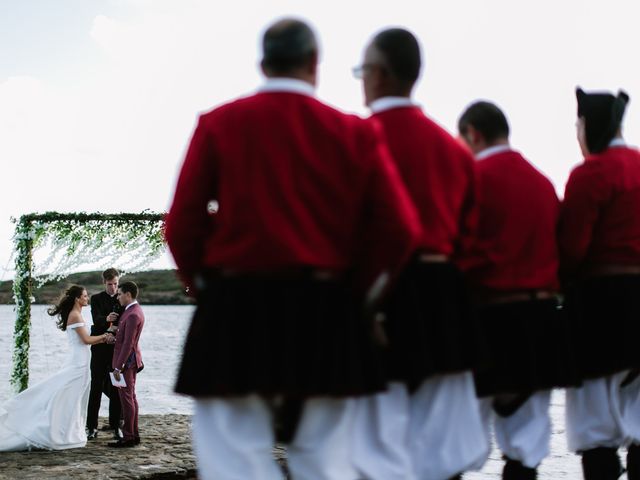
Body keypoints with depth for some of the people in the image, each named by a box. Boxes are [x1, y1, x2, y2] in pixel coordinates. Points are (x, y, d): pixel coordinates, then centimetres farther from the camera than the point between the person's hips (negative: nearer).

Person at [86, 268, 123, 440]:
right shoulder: (96, 299, 3)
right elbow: (96, 319, -14)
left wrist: (117, 327, -22)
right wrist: (107, 319, -37)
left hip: (118, 349, 1)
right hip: (100, 348, -1)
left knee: (115, 388, 4)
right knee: (96, 387, -2)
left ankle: (115, 425, 10)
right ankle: (92, 427, 0)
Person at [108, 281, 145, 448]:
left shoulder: (132, 315, -21)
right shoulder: (135, 310, 12)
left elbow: (128, 343, -23)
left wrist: (119, 367, -22)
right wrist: (115, 337, 2)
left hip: (126, 361, -10)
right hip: (130, 361, 10)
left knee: (127, 398, -6)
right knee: (131, 398, 14)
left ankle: (128, 437, -3)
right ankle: (134, 434, 20)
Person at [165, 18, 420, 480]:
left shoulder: (219, 124, 0)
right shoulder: (355, 132, 2)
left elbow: (183, 226, -1)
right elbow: (400, 231, -1)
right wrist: (358, 296, 13)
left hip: (236, 313, -1)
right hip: (325, 315, 2)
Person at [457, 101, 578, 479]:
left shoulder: (471, 177, -9)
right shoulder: (544, 182, 11)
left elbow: (460, 252, -13)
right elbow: (564, 251, 14)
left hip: (489, 319, -6)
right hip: (540, 319, 6)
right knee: (527, 441, 9)